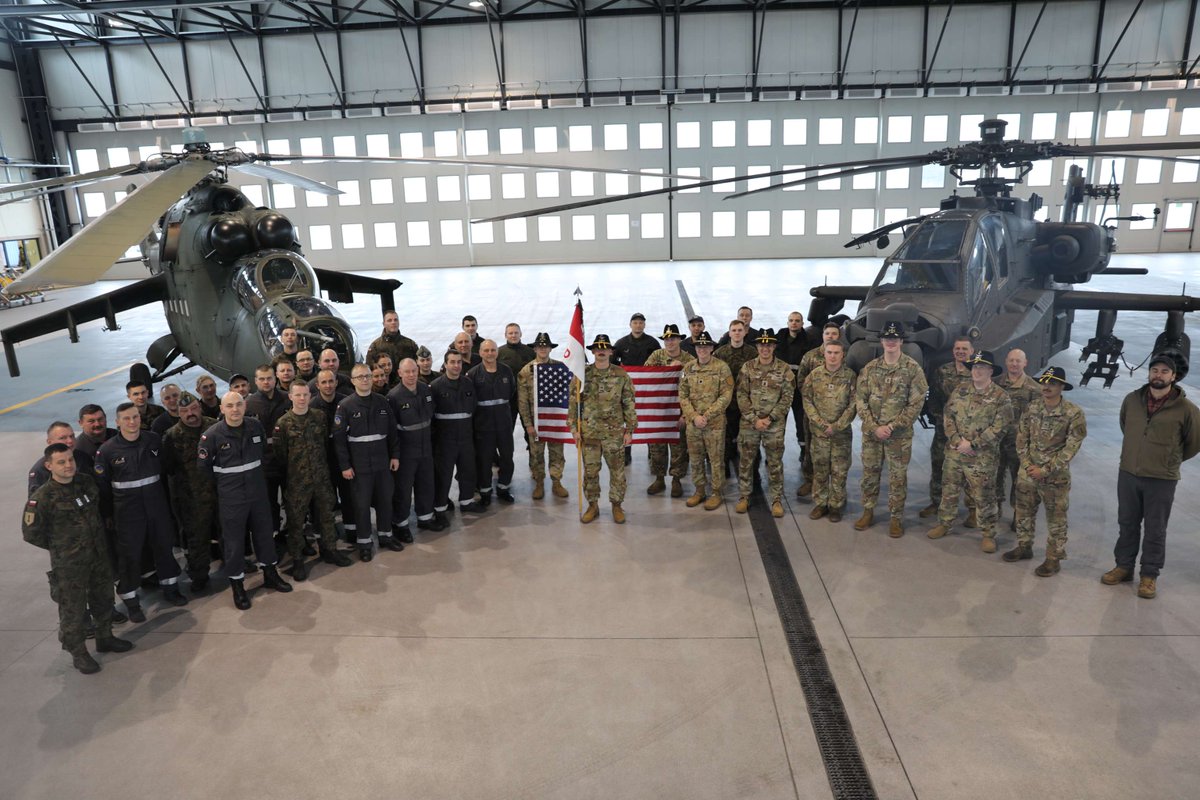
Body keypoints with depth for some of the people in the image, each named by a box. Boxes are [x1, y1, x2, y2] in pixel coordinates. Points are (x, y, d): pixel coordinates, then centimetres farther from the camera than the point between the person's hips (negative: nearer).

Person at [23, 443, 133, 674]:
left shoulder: (87, 482, -1)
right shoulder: (43, 497, -17)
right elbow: (31, 532, -10)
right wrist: (59, 546, -3)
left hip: (99, 554, 6)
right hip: (68, 563, -6)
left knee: (103, 599, 19)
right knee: (73, 609, 4)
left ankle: (105, 638, 38)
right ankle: (78, 653, 20)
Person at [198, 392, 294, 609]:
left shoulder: (255, 426, -3)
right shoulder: (212, 435, -14)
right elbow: (203, 466, -5)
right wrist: (222, 485, 3)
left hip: (258, 491, 4)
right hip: (230, 497, -4)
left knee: (264, 532, 15)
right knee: (233, 540, 4)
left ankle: (270, 574, 32)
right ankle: (237, 585, 19)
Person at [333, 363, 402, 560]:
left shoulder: (382, 402, 4)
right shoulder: (345, 406, -8)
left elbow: (392, 431, 10)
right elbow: (339, 438, -8)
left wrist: (395, 455, 6)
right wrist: (345, 466, -10)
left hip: (383, 462, 4)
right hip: (359, 465, -3)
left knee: (385, 500, 13)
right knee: (362, 504, 5)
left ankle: (386, 536, 29)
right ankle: (364, 542, 18)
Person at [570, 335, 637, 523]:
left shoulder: (621, 375, -1)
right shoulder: (583, 373, 0)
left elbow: (629, 404, 1)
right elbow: (574, 402, 3)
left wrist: (630, 430, -2)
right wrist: (575, 428, -2)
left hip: (615, 432, -1)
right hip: (589, 432, 1)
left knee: (617, 471, 6)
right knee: (590, 471, 8)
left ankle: (617, 505, 21)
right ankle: (592, 506, 23)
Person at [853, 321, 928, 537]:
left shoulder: (913, 368, -7)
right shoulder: (870, 368, 2)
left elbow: (916, 403, -9)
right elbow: (860, 399, 1)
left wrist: (891, 426, -14)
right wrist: (874, 426, -10)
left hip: (899, 435, -3)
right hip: (870, 432, 3)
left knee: (897, 477, 6)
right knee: (869, 474, 12)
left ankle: (896, 518, 18)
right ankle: (868, 512, 27)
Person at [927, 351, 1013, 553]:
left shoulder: (1000, 397, -7)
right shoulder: (960, 391, 6)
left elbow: (998, 427, -12)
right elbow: (948, 416, 4)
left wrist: (972, 444, -15)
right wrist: (958, 441, -10)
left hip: (982, 457, -4)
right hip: (954, 453, 4)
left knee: (983, 498, 4)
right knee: (949, 491, 15)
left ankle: (988, 534, 18)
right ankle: (944, 523, 31)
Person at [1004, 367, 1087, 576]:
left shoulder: (1073, 413, -13)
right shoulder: (1032, 407, 1)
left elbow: (1071, 447, -14)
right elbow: (1021, 437, 5)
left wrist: (1045, 470, -16)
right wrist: (1027, 464, -7)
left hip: (1055, 476, -5)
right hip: (1027, 471, 5)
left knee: (1055, 518, 6)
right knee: (1023, 511, 16)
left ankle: (1053, 558, 18)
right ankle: (1024, 547, 33)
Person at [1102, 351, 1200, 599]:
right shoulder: (1132, 399, -2)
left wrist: (1171, 460, 11)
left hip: (1162, 480, -3)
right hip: (1127, 475, 3)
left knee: (1155, 531, 9)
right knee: (1127, 524, 15)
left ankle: (1150, 575, 22)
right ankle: (1124, 566, 30)